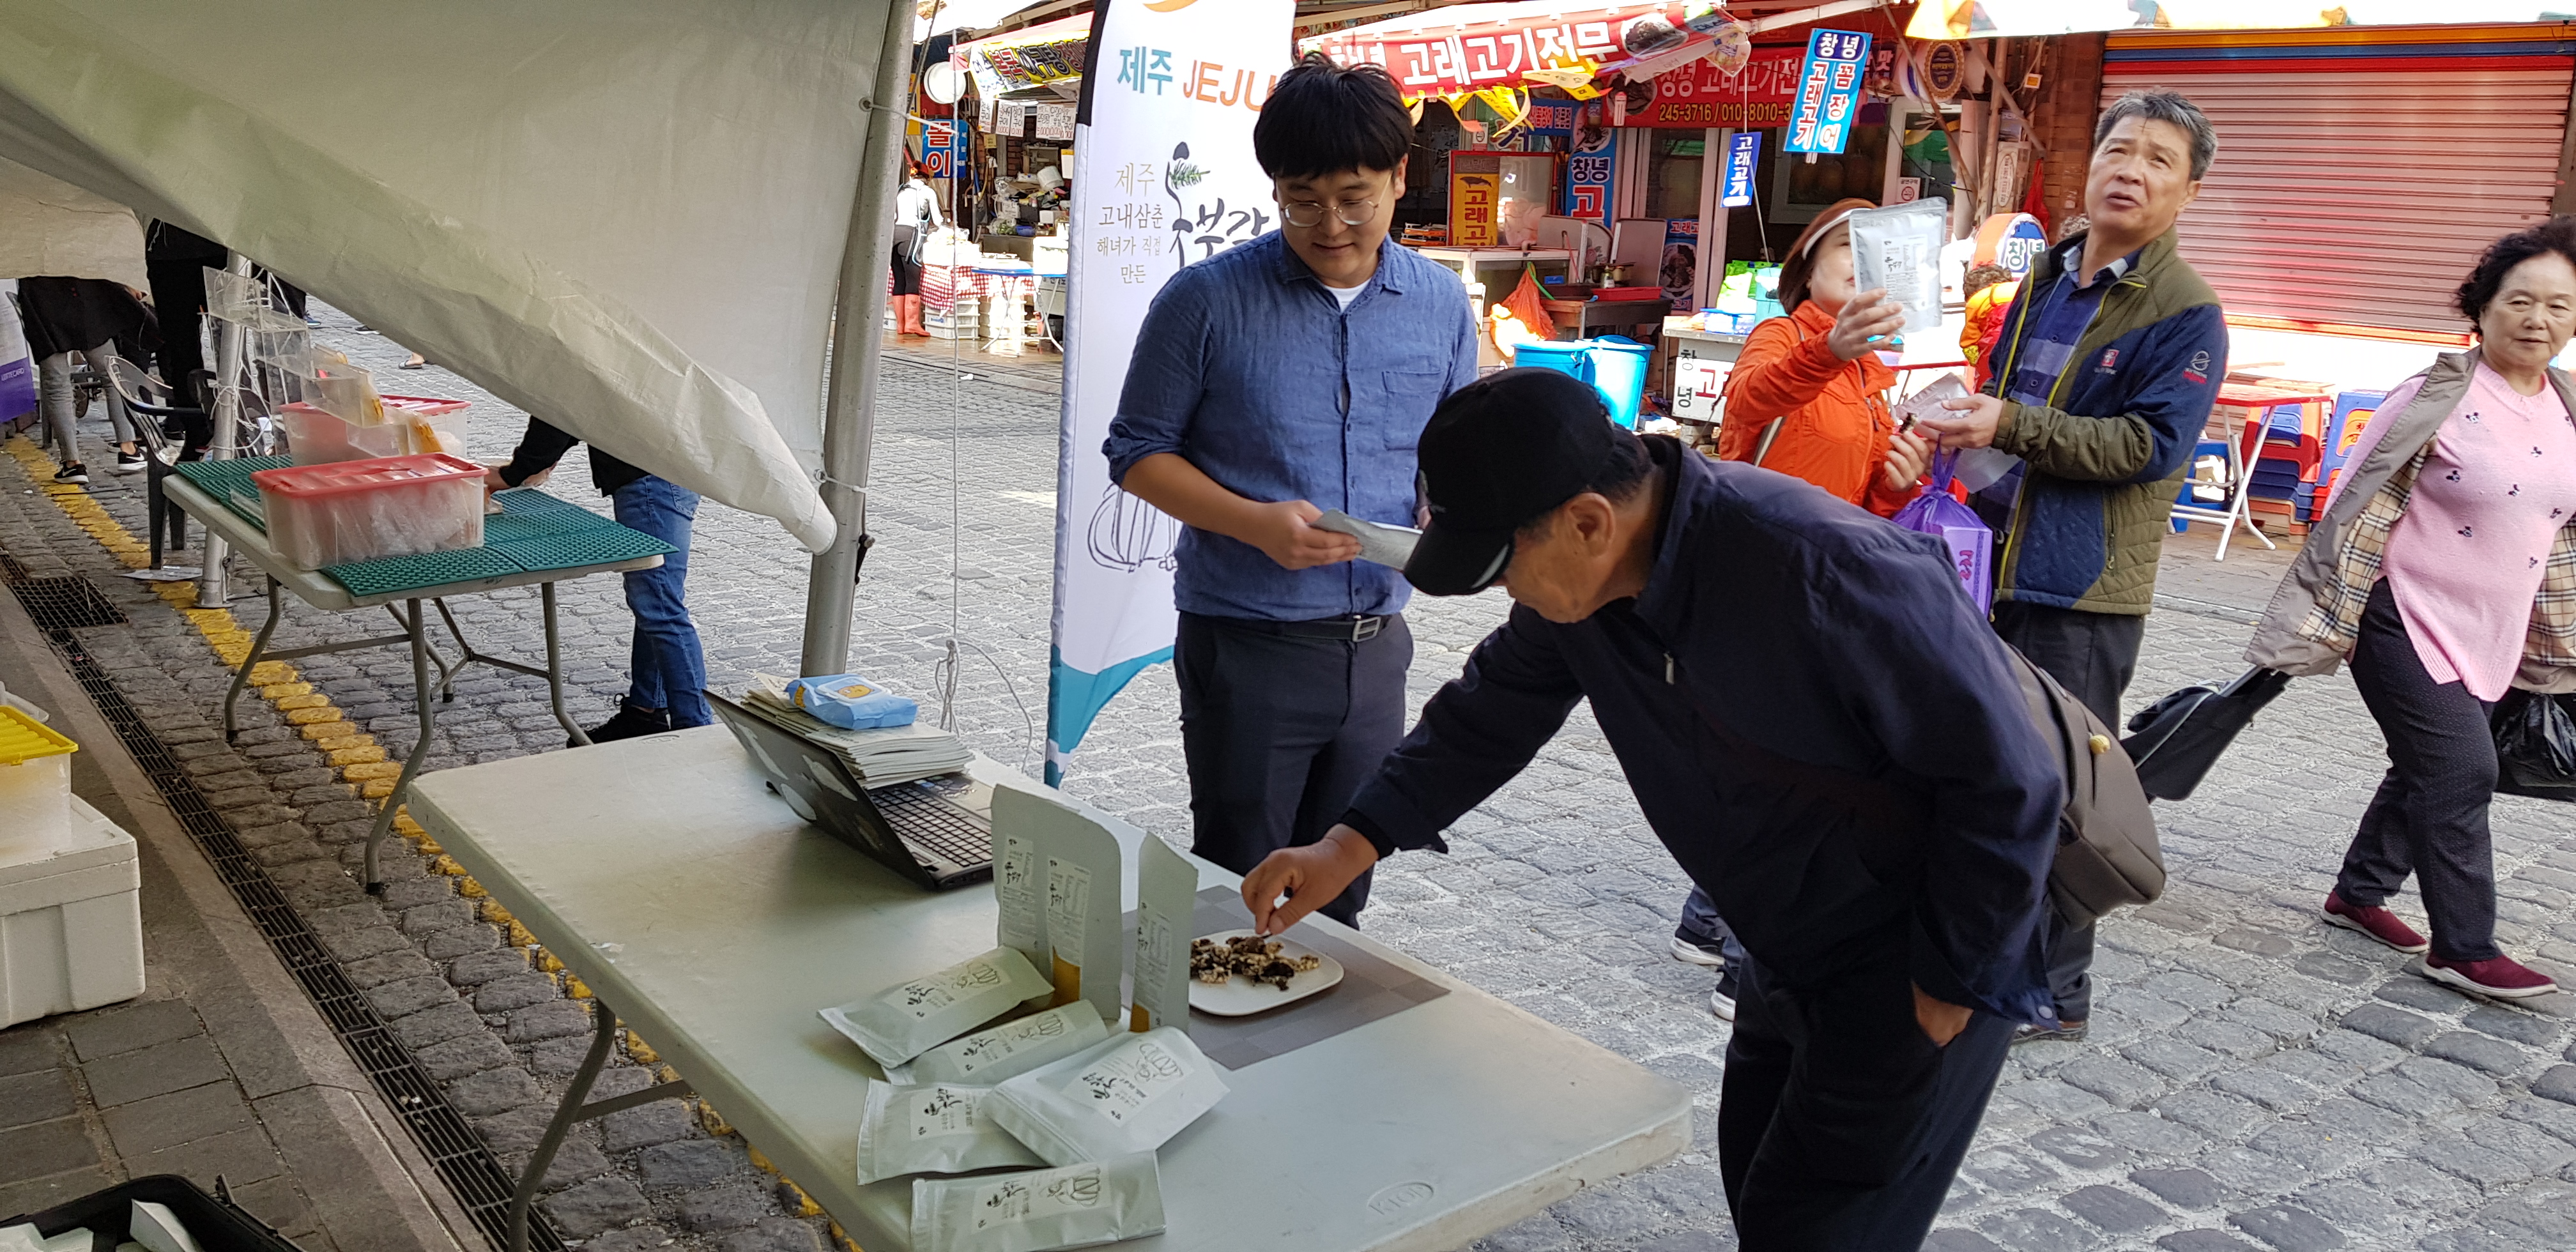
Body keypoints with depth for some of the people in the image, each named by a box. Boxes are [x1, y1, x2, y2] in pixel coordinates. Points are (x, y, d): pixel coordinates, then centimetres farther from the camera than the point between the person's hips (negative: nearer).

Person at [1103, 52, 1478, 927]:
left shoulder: (1441, 304, 3)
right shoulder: (1208, 300, -10)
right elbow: (1137, 452, -4)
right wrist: (1256, 524, -19)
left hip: (1376, 645, 4)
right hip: (1247, 648, -4)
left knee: (1340, 895, 18)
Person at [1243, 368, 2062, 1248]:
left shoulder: (1830, 571, -35)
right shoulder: (1579, 580, -11)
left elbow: (2006, 783, -26)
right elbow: (1492, 713, 5)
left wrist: (1950, 986, -17)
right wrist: (1352, 845, -3)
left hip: (1913, 971, -7)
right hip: (1789, 958, 8)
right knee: (1756, 1178, 22)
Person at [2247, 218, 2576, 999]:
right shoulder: (2440, 398, -13)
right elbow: (2359, 506, -13)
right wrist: (2316, 621, -15)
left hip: (2493, 639, 7)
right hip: (2408, 622, -7)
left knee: (2428, 769, 14)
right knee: (2462, 772, -7)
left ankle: (2359, 894, 32)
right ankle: (2463, 949, 5)